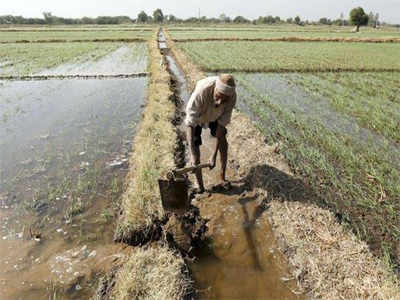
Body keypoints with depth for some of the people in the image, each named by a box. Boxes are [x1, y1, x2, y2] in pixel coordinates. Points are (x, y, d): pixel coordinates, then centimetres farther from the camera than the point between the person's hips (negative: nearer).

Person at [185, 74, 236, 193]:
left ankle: (222, 177, 17)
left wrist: (213, 156, -29)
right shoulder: (201, 91, -45)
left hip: (214, 116, 3)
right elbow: (190, 123, -42)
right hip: (196, 115, -3)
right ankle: (200, 186, -1)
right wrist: (193, 154, -46)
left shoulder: (232, 97, -33)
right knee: (195, 144, -12)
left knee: (223, 140, -2)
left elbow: (222, 124, -28)